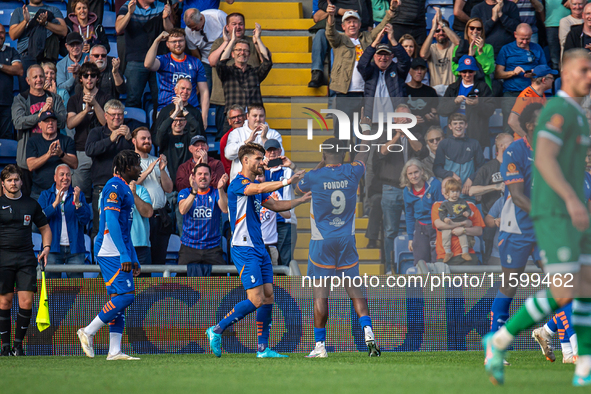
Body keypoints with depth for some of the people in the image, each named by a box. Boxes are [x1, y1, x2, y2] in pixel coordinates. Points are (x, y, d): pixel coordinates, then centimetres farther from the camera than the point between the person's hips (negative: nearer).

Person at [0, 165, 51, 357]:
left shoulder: (31, 204, 11)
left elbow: (44, 227, 22)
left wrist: (46, 247, 6)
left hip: (26, 259, 2)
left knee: (26, 303, -6)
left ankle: (18, 343, 5)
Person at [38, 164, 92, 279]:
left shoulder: (79, 195, 12)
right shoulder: (46, 195, 11)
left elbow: (85, 220, 1)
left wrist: (77, 202, -14)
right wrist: (55, 203, -16)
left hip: (75, 248, 1)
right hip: (53, 248, -1)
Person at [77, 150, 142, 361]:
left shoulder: (124, 189, 21)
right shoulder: (114, 187, -11)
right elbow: (112, 222, -20)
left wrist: (134, 259, 24)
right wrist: (124, 255, -23)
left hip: (119, 253, 10)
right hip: (111, 252, -10)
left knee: (119, 298, 5)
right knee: (125, 294, -15)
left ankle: (115, 351, 2)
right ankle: (88, 331, -7)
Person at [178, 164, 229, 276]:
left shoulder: (216, 193, 7)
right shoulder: (185, 193, 6)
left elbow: (225, 209, -13)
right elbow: (182, 210, -14)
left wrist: (220, 189, -28)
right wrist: (194, 191, -30)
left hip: (213, 247, 0)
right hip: (189, 247, 0)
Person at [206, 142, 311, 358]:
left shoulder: (254, 186, 18)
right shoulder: (237, 184, -11)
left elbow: (275, 205, 27)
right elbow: (261, 189, -30)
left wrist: (302, 200, 21)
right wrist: (287, 181, -35)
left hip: (259, 249, 9)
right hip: (244, 250, -9)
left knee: (268, 297, 4)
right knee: (256, 300, -14)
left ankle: (263, 348, 8)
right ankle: (217, 330, -3)